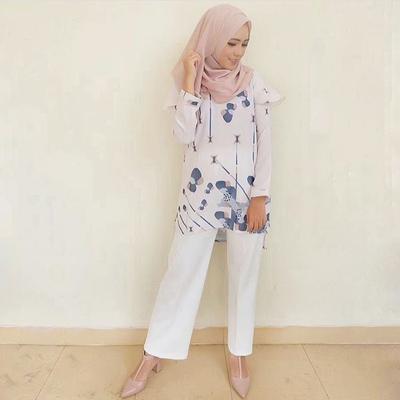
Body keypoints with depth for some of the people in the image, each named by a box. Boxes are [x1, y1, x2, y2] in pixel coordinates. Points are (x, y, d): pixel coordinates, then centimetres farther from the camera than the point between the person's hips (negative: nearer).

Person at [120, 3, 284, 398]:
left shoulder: (253, 81, 2)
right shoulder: (187, 82, 1)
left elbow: (264, 140, 0)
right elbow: (183, 134, -14)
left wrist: (260, 196, -6)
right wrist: (191, 79, -15)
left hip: (246, 192, 1)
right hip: (201, 193, 0)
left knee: (243, 276, 9)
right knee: (181, 273, 5)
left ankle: (238, 355, 29)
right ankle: (152, 356, 22)